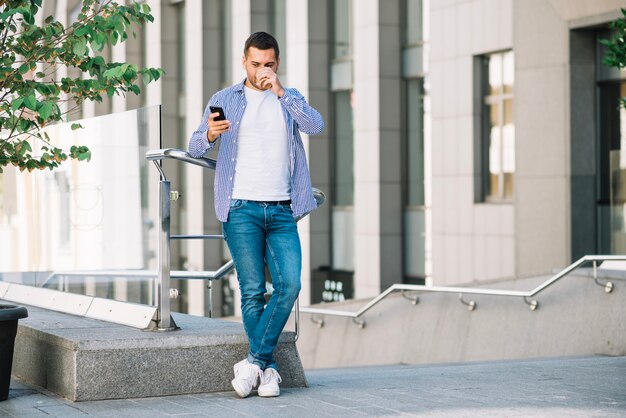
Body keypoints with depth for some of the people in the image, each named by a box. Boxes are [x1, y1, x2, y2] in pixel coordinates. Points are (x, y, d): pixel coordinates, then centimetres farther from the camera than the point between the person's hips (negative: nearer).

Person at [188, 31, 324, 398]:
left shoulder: (290, 98, 14)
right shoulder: (225, 100, 9)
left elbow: (316, 126, -7)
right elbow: (195, 148, 1)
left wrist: (281, 91, -17)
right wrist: (209, 136, -23)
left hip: (282, 211, 2)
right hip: (242, 209, -2)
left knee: (290, 284, -12)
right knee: (253, 292, -4)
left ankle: (254, 360, -6)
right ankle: (268, 368, 3)